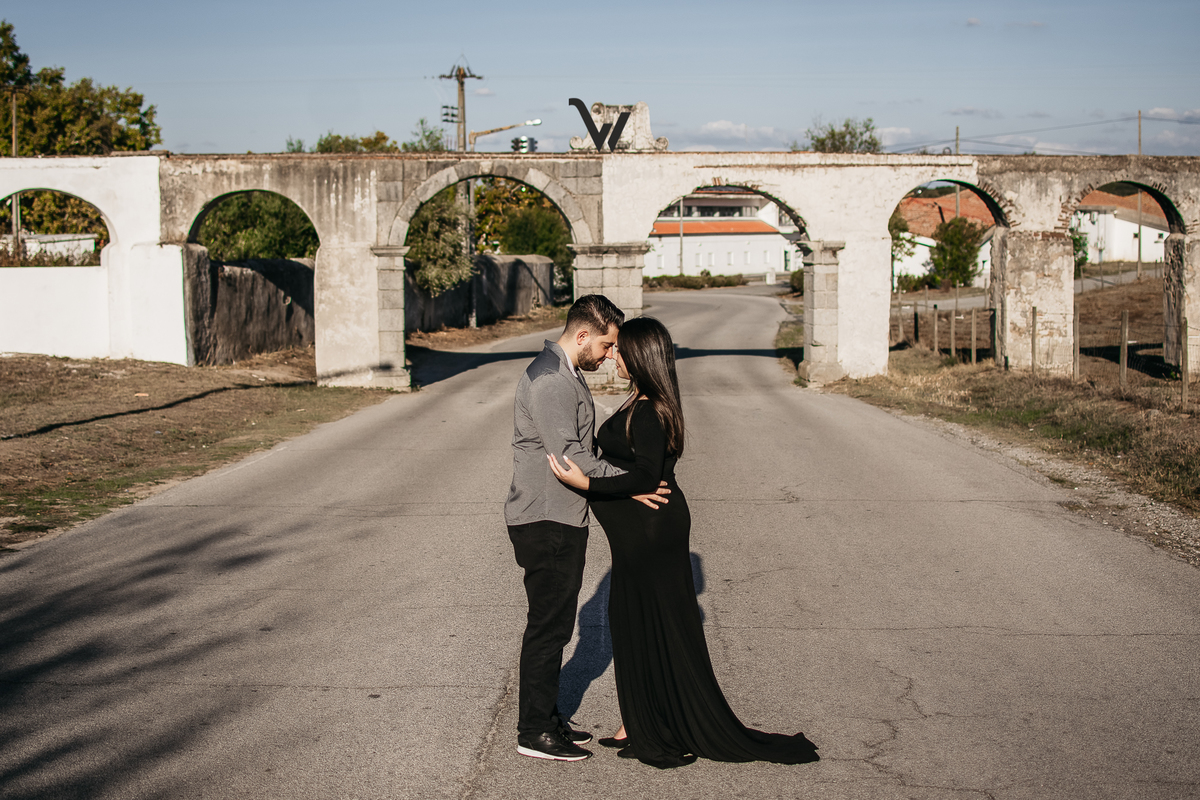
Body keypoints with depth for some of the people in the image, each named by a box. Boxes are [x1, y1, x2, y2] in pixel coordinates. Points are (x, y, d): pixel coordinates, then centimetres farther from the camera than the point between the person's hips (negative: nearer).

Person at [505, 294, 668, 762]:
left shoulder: (567, 375, 16)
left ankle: (547, 719, 25)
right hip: (545, 524, -10)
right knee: (548, 626, -3)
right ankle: (534, 732, 5)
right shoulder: (549, 380, -19)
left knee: (555, 625, 15)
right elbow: (569, 456, -24)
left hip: (562, 521, 10)